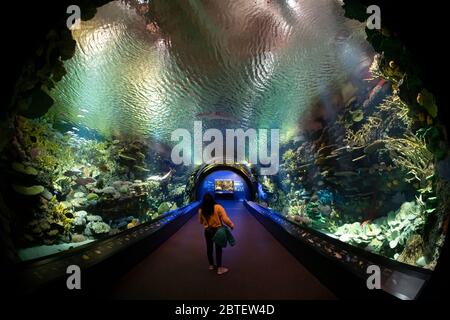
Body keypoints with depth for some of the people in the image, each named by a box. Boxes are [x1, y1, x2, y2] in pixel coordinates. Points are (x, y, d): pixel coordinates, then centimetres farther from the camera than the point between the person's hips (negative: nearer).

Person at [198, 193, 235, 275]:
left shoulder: (201, 210, -7)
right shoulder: (218, 207, -18)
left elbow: (200, 222, 7)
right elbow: (225, 219, -20)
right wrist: (231, 225, -5)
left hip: (207, 231, 3)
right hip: (217, 230, -3)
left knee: (209, 248, 17)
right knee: (218, 249, 6)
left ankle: (211, 265, 33)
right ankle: (219, 268, 11)